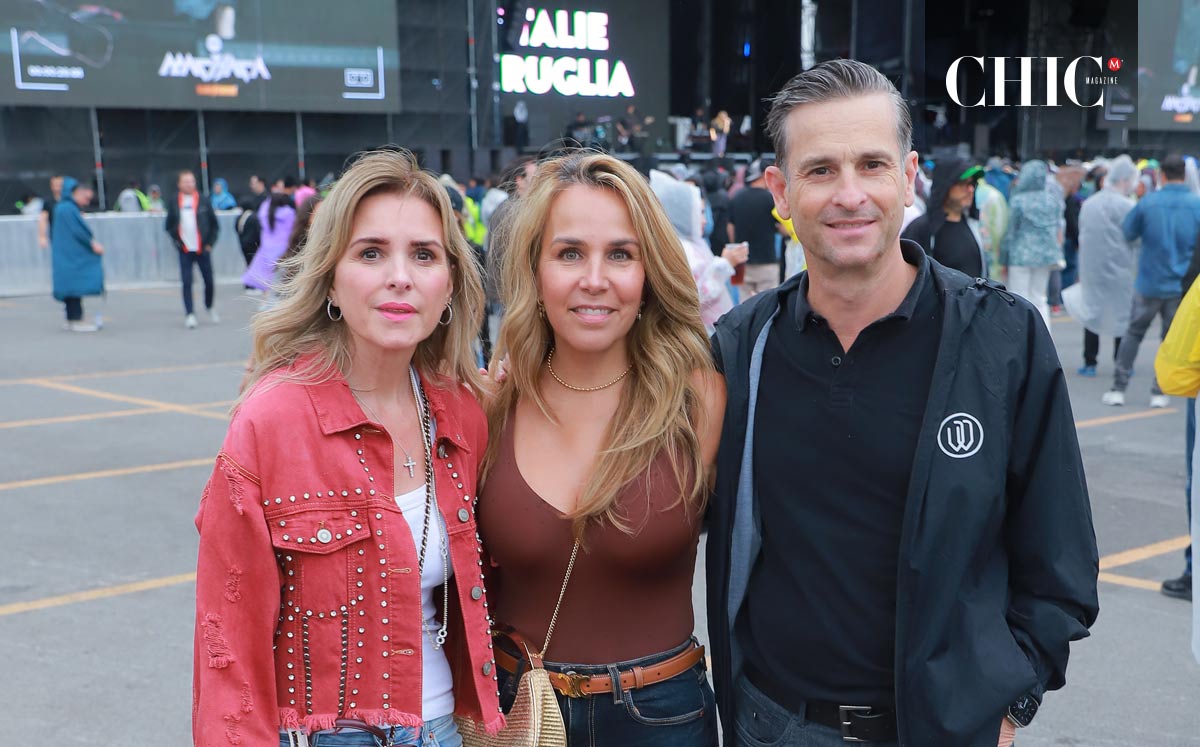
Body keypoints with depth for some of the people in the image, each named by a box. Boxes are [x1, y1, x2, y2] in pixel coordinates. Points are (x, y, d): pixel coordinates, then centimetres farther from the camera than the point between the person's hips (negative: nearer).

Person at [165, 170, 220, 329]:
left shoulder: (203, 202, 1)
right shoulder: (174, 203, 3)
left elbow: (214, 225, 5)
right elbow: (169, 226, 11)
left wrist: (210, 243, -2)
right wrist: (177, 241, 0)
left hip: (203, 249, 0)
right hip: (185, 250, 0)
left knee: (209, 281, 5)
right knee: (186, 283, -5)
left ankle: (209, 307, 29)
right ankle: (190, 314, -1)